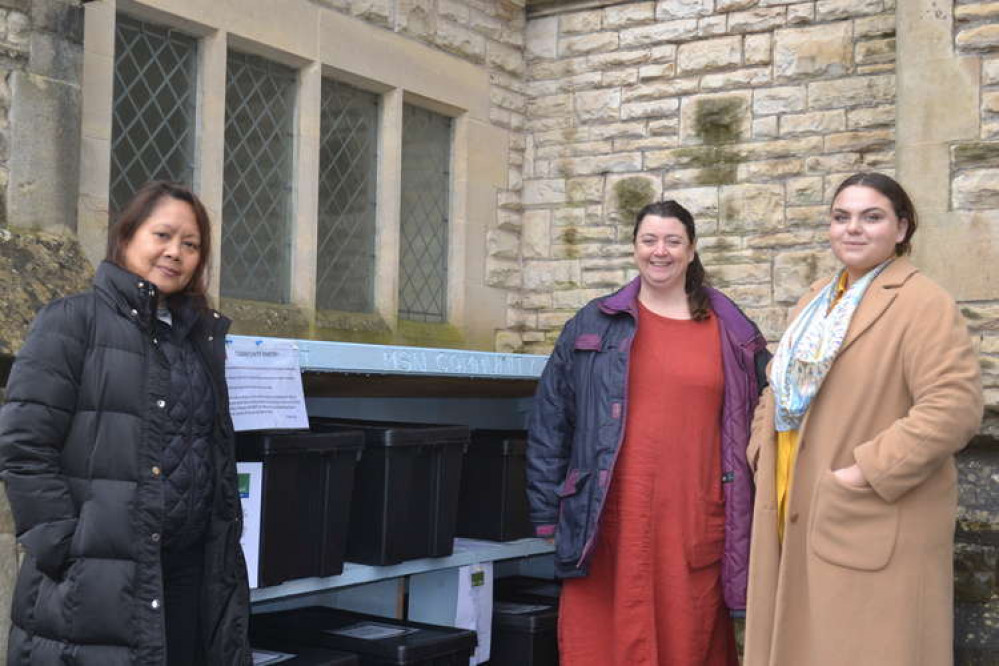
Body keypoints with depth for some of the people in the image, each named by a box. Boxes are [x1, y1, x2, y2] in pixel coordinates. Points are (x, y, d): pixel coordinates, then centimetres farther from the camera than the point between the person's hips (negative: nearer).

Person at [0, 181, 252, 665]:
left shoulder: (202, 339, 16)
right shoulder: (72, 322, -2)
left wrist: (226, 544, 11)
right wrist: (68, 551, -14)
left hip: (190, 574, 6)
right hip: (96, 585, -6)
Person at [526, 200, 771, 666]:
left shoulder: (733, 333, 8)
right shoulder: (593, 325, 7)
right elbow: (550, 422, 6)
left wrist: (755, 509, 6)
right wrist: (548, 513, 3)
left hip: (696, 523, 1)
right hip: (610, 519, 0)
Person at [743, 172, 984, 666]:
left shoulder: (923, 304, -12)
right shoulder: (817, 299, 15)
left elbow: (954, 407, -22)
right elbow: (783, 386, 22)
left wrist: (868, 472, -22)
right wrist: (762, 446, 5)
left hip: (873, 525, -8)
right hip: (800, 516, 8)